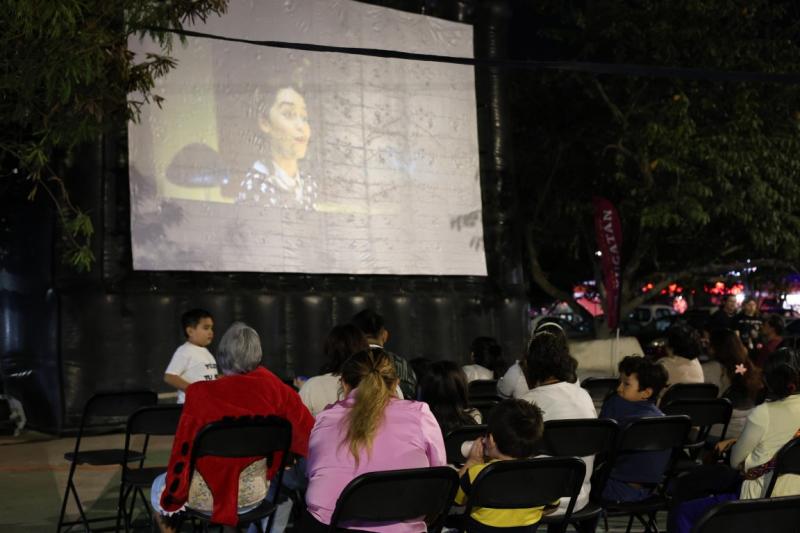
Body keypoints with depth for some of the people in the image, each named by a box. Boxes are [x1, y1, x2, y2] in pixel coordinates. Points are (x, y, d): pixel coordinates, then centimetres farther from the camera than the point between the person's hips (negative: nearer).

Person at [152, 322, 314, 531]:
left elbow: (183, 450, -13)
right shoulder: (273, 388, -12)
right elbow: (307, 431, -6)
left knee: (160, 486, 29)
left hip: (206, 494, -2)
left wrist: (170, 503, -2)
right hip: (253, 494, 3)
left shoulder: (201, 393, -19)